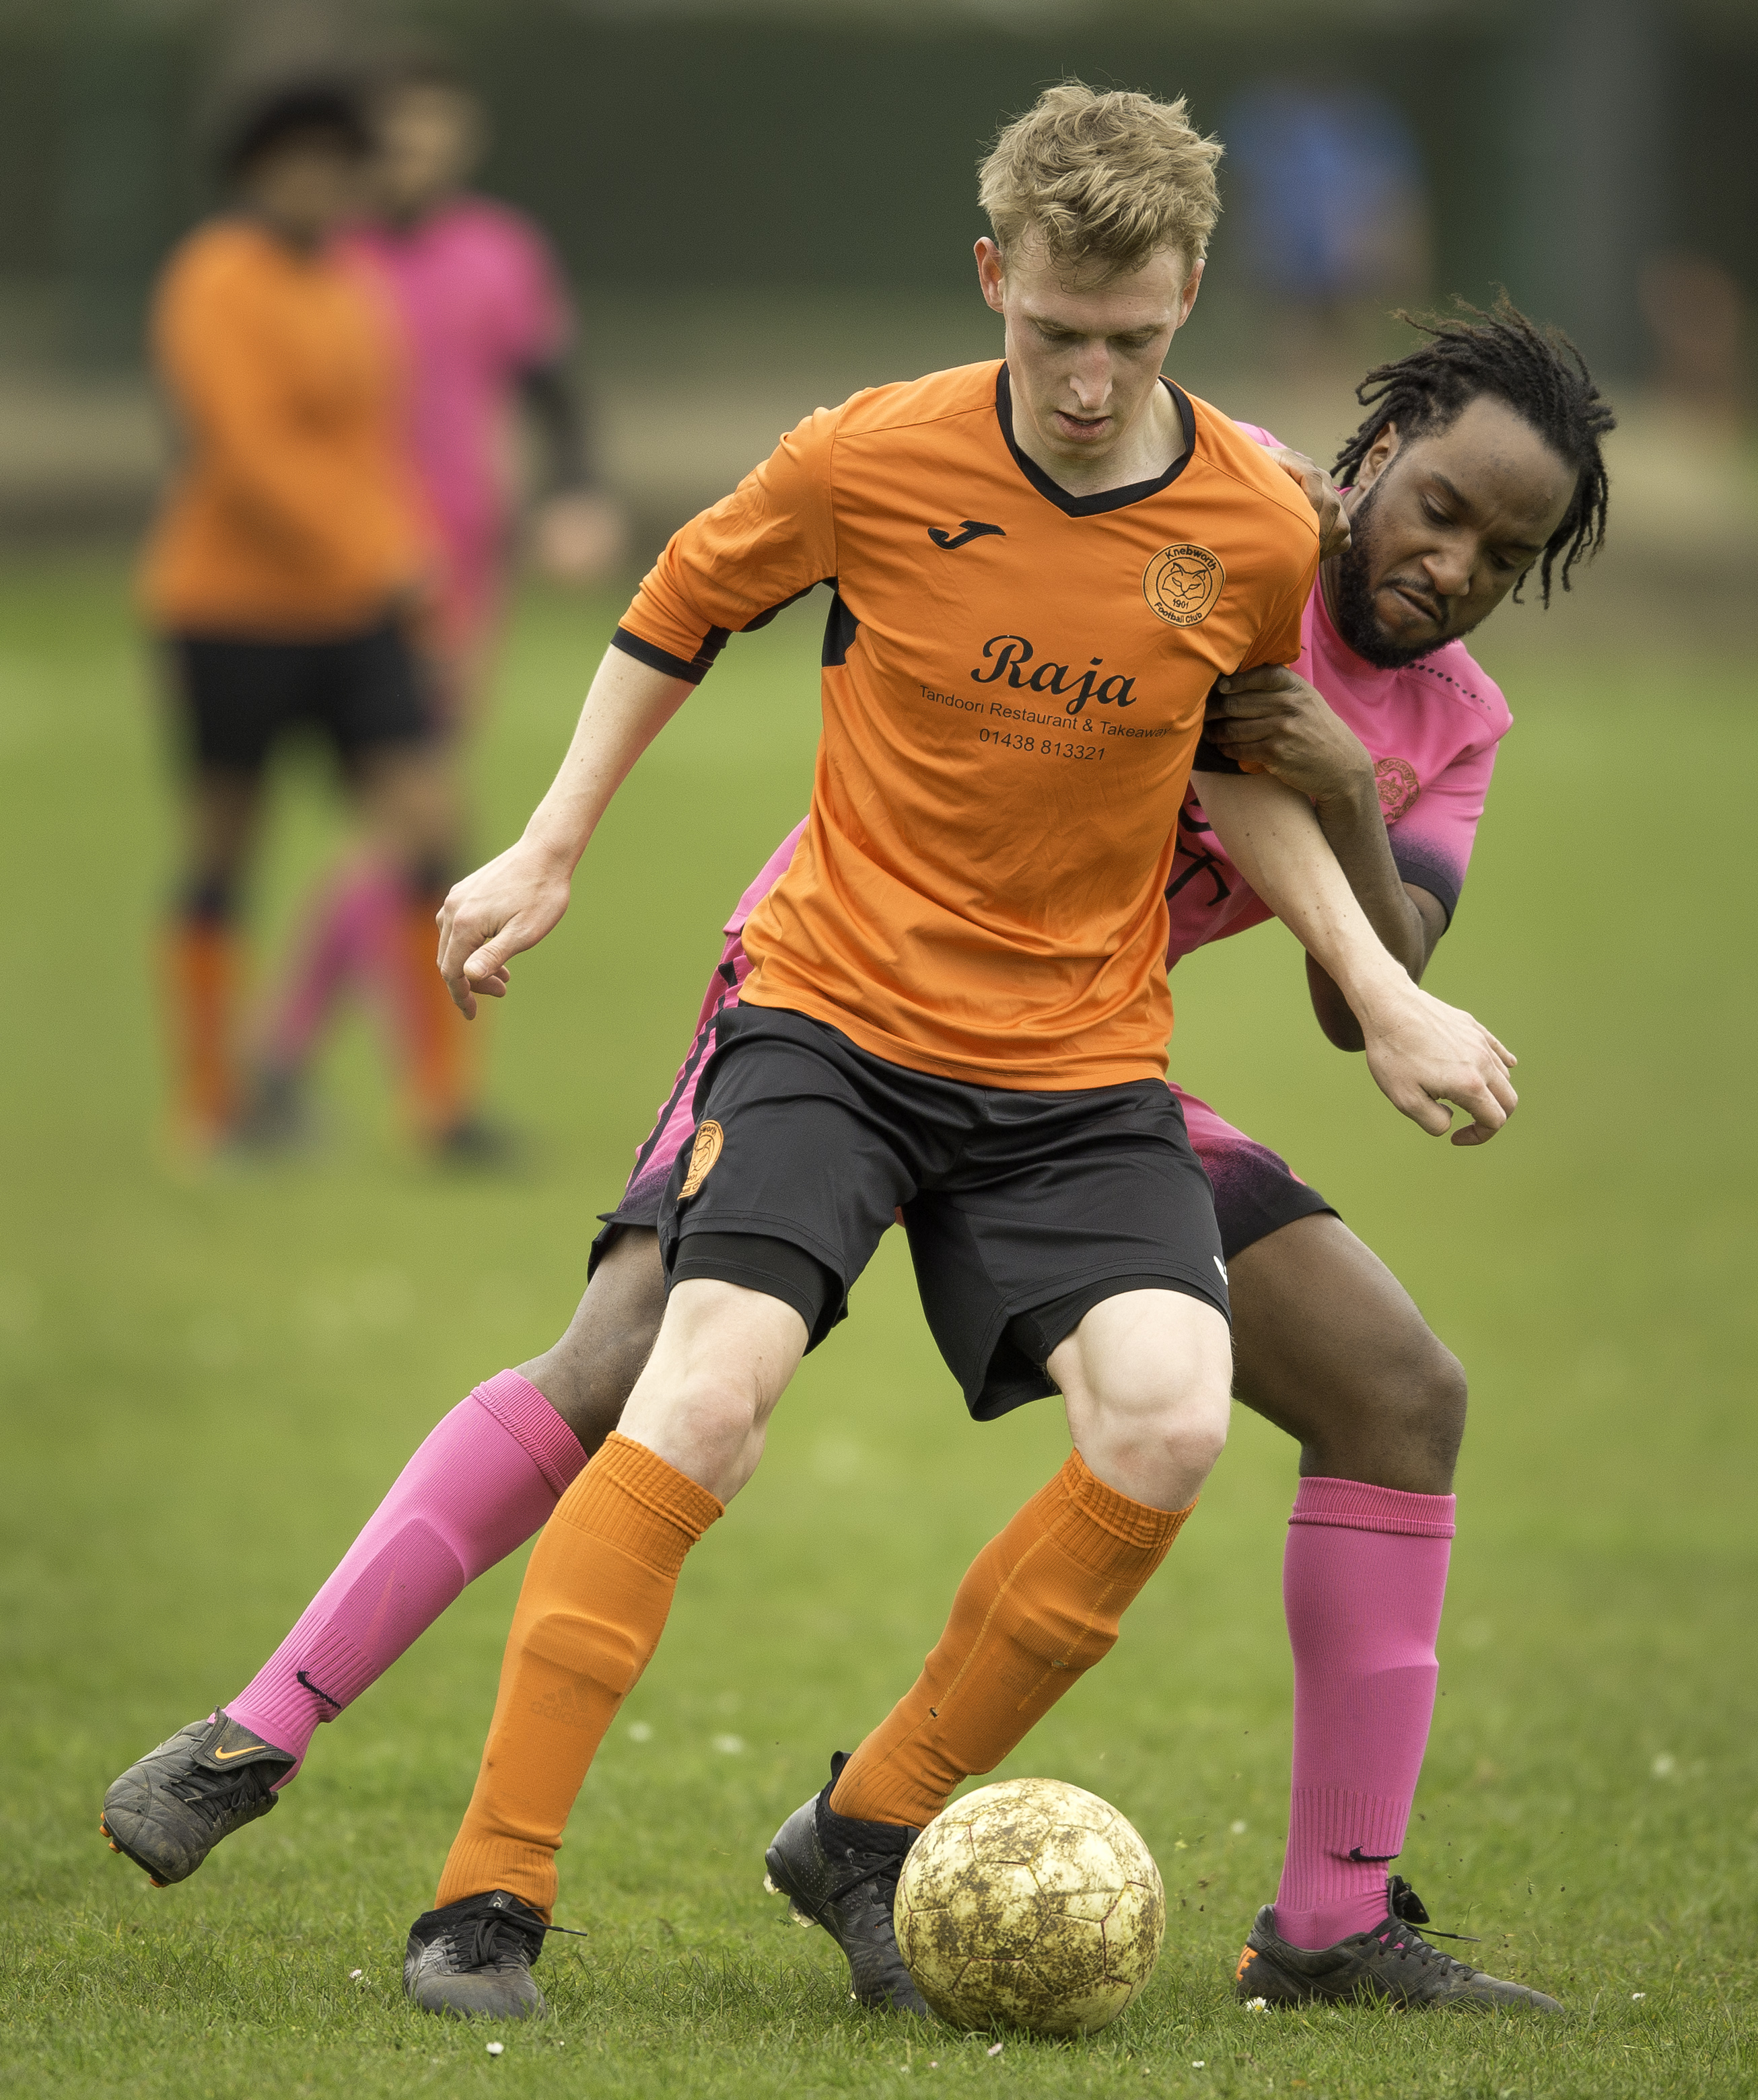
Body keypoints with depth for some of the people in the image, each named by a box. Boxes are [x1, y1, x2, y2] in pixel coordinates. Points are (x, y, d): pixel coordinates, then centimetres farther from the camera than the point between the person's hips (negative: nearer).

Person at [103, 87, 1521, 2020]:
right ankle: (490, 1897, -15)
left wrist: (1382, 1000, 5)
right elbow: (680, 611, 9)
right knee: (703, 1387, -21)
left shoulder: (1258, 532, -5)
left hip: (1080, 1061, 2)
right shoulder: (873, 459, -10)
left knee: (1166, 1424, -20)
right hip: (831, 1006, -2)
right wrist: (545, 855, 9)